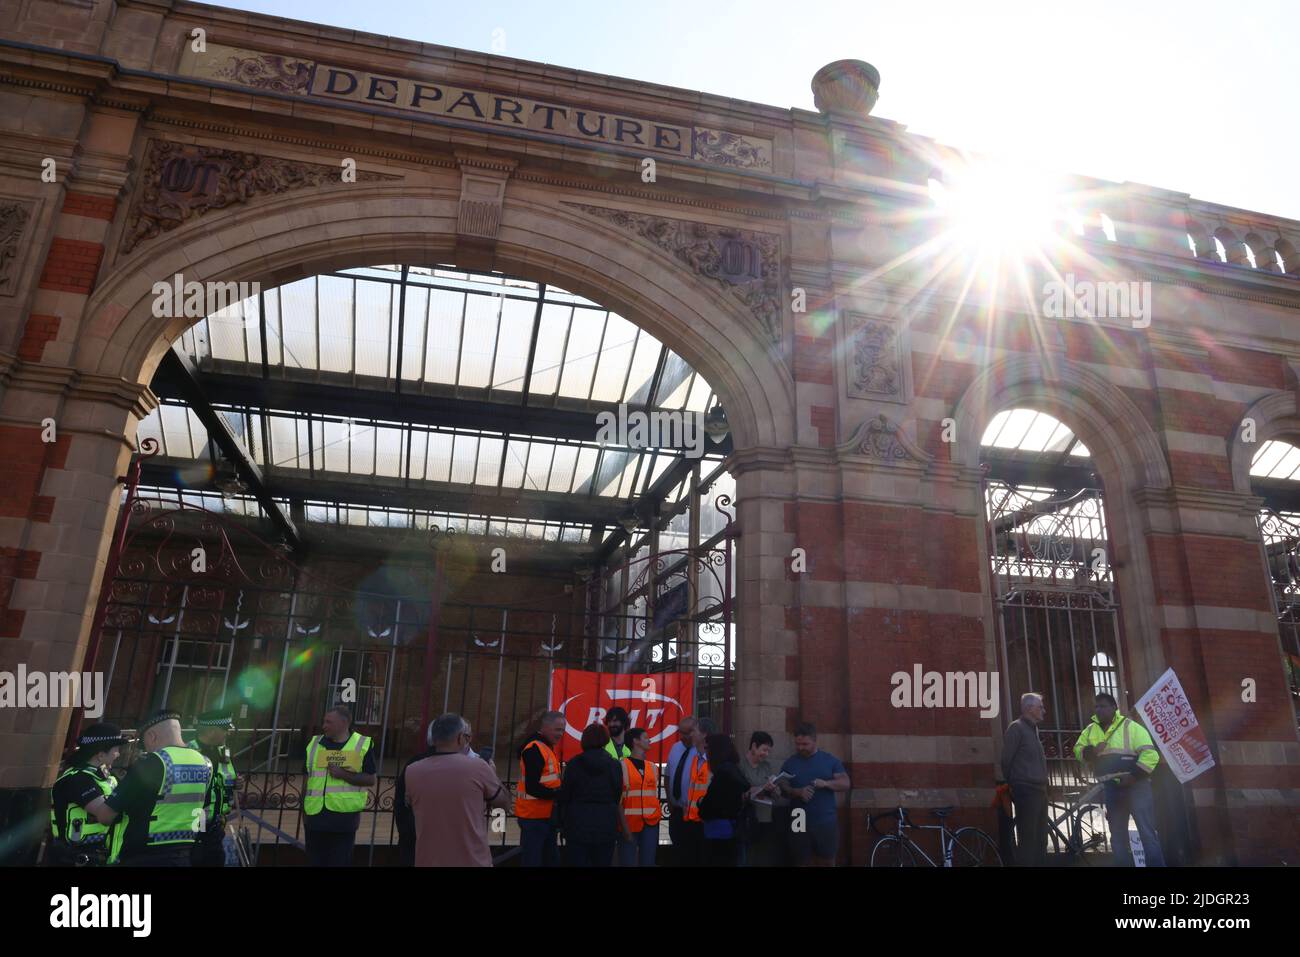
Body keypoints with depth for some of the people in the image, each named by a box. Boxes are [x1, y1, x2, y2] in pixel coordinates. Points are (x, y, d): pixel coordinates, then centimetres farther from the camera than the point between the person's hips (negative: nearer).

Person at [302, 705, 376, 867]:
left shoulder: (362, 745, -3)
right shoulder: (314, 744, 8)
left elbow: (370, 780, -5)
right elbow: (306, 781, 14)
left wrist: (343, 775, -16)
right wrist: (304, 811, 12)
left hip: (344, 817, -3)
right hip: (316, 816, 4)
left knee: (340, 862, 2)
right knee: (316, 861, 11)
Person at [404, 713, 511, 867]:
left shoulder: (412, 772, -5)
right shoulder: (477, 768, -13)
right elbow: (505, 803, 2)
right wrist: (492, 772, 18)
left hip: (428, 862, 3)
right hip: (473, 861, -3)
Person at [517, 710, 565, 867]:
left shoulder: (548, 747, 13)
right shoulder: (534, 749, -18)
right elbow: (532, 788, -25)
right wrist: (559, 794, -21)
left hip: (546, 815, 10)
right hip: (534, 816, -10)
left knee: (550, 859, 16)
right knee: (532, 860, -5)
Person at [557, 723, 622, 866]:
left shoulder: (574, 764, -4)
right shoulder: (615, 765, 1)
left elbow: (564, 797, -2)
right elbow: (618, 797, 6)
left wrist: (563, 824, 6)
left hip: (578, 826, -2)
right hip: (606, 827, 2)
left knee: (578, 862, 5)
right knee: (602, 863, 9)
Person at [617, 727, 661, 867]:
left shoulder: (652, 766, 11)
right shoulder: (623, 765, -7)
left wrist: (658, 814, 9)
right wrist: (624, 825, -12)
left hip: (650, 823, 5)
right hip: (629, 824, -5)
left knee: (648, 862, 6)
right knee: (628, 862, -2)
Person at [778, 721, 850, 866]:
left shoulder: (830, 759, 3)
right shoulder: (790, 763, 4)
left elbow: (845, 783, 0)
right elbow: (783, 789, 2)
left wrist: (825, 783, -18)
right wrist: (798, 792, -19)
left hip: (826, 822, 0)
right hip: (800, 823, 0)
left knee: (827, 862, 6)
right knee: (801, 862, 6)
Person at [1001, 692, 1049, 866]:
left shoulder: (1033, 728, 18)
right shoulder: (1016, 727, -10)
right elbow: (1006, 759, -12)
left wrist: (1043, 786, 14)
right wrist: (1011, 785, -4)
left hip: (1039, 790, 9)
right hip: (1026, 791, -9)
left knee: (1040, 838, 13)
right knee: (1027, 839, -7)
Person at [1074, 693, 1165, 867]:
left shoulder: (1130, 726, -7)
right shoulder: (1090, 730, 10)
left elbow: (1150, 754, -13)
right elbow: (1078, 750, 11)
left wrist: (1133, 776, -20)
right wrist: (1090, 751, -11)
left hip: (1135, 786, -5)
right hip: (1111, 790, 5)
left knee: (1147, 832, -5)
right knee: (1118, 835, 12)